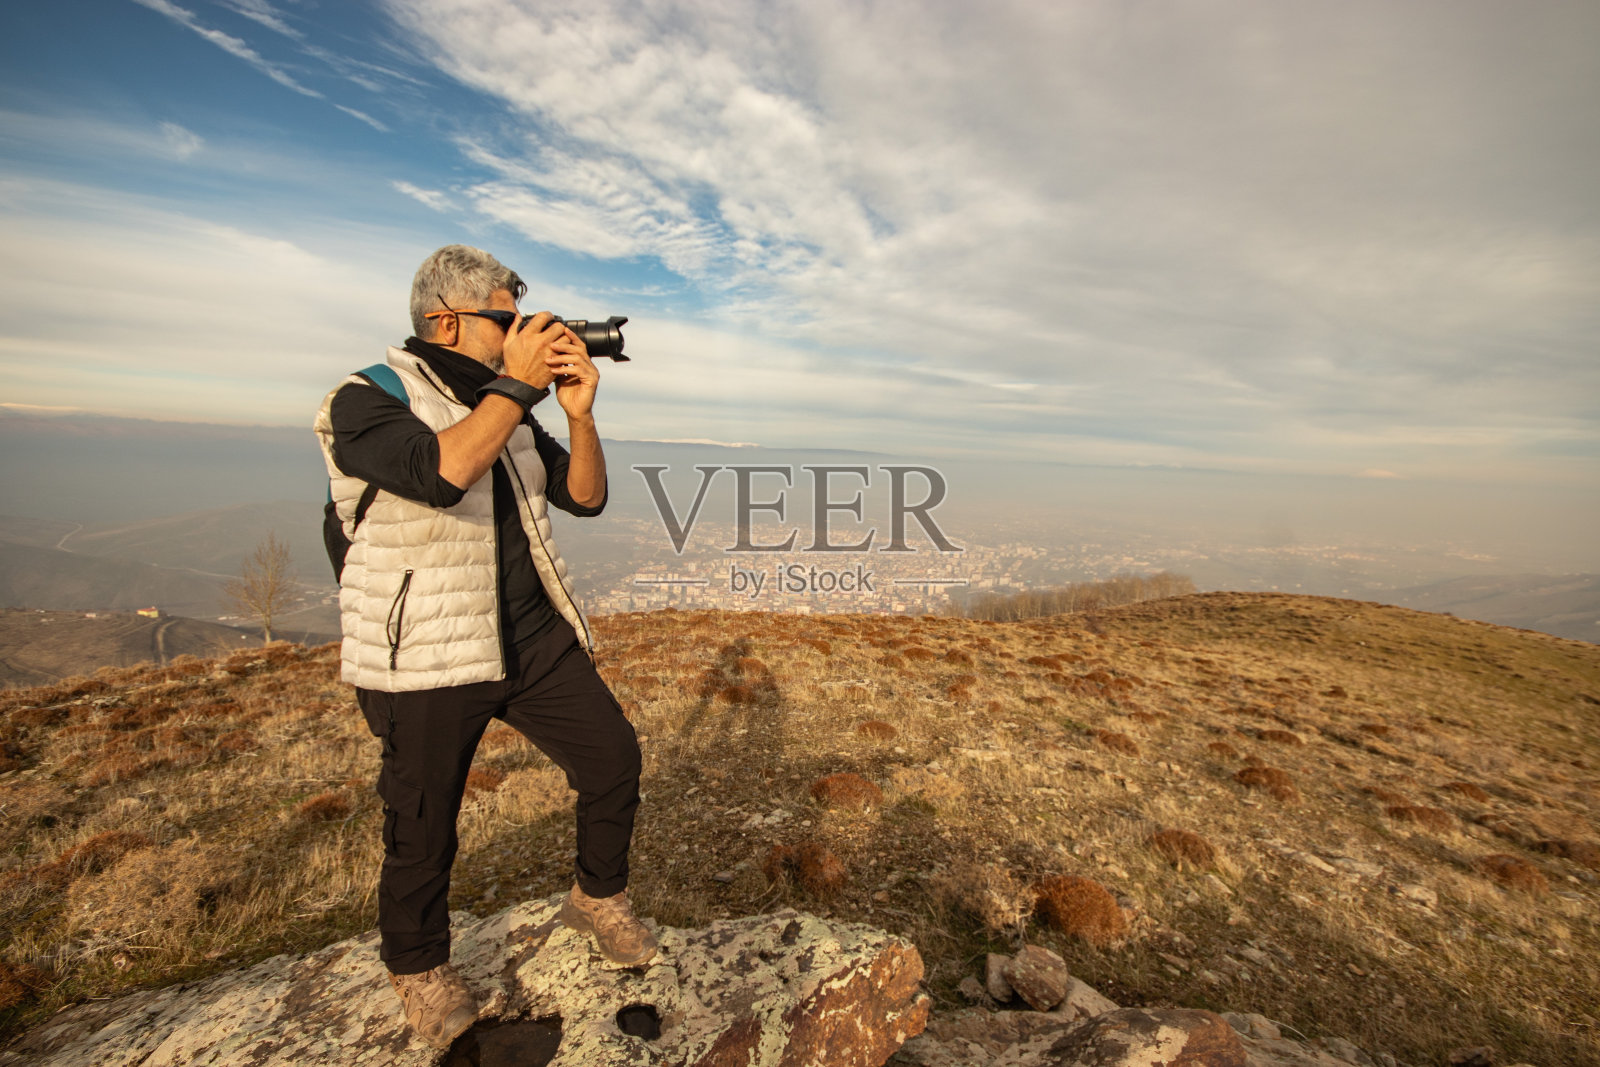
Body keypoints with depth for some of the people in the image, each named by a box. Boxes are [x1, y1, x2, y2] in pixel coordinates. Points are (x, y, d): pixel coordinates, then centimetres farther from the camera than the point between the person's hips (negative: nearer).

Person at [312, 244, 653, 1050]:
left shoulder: (505, 406, 10)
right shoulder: (365, 401, -9)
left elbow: (584, 497, 4)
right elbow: (440, 473, -31)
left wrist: (579, 412, -10)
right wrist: (516, 383, -23)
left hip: (534, 637, 6)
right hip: (427, 659, -5)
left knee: (614, 758, 5)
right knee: (423, 829, 10)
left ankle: (598, 897, 31)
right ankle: (418, 968, 39)